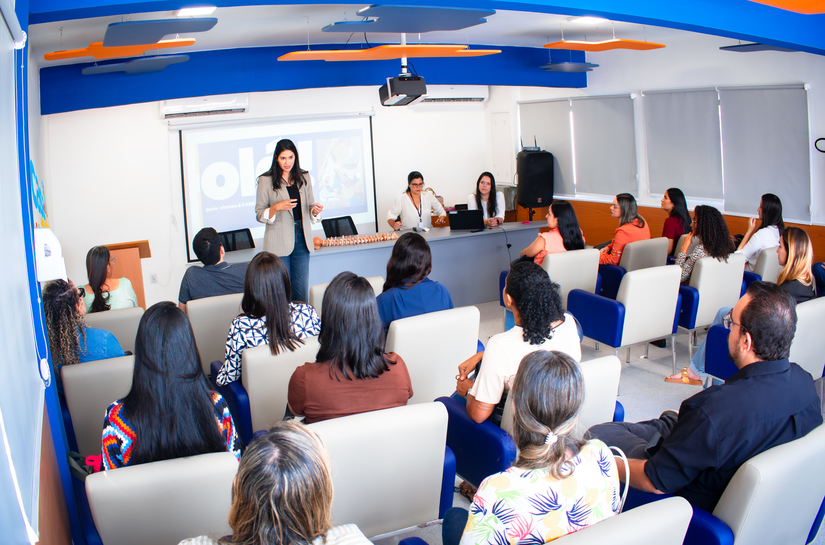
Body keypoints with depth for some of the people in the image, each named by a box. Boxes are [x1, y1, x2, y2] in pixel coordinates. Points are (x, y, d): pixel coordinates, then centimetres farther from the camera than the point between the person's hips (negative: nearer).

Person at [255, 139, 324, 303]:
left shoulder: (304, 178, 11)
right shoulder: (266, 180, 0)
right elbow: (259, 214, 0)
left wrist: (315, 211, -9)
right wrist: (277, 207, -18)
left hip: (301, 239, 3)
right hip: (278, 243, -3)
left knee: (301, 289, 3)